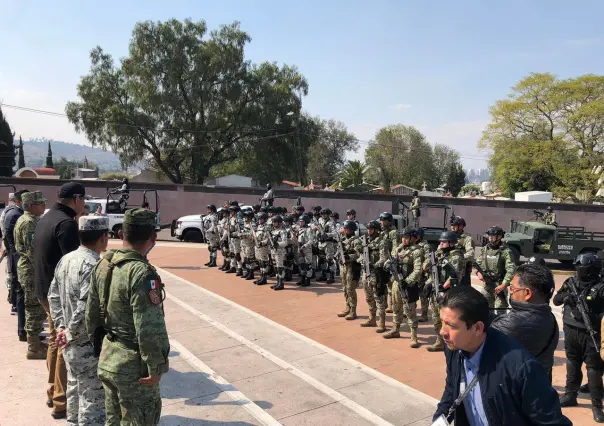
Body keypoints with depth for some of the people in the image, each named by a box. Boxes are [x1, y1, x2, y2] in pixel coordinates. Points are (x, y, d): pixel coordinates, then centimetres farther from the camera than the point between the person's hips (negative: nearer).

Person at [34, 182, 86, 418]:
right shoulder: (66, 223, -21)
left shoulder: (46, 218, 10)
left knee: (56, 341, 19)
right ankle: (62, 403, 8)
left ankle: (54, 392, 30)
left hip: (46, 289, 10)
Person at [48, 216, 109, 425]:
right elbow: (87, 310, -28)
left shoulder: (66, 260, 4)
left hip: (71, 345, 9)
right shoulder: (94, 265, -25)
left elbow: (53, 295, 11)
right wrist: (71, 333, -13)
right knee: (93, 399, 4)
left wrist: (61, 326, 9)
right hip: (89, 346, -9)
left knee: (75, 390, 25)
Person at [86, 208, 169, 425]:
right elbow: (150, 328, -26)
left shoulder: (103, 265, -1)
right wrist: (155, 367, -14)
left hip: (107, 359, 8)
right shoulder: (142, 273, -26)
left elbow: (92, 314, 9)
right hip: (134, 366, -8)